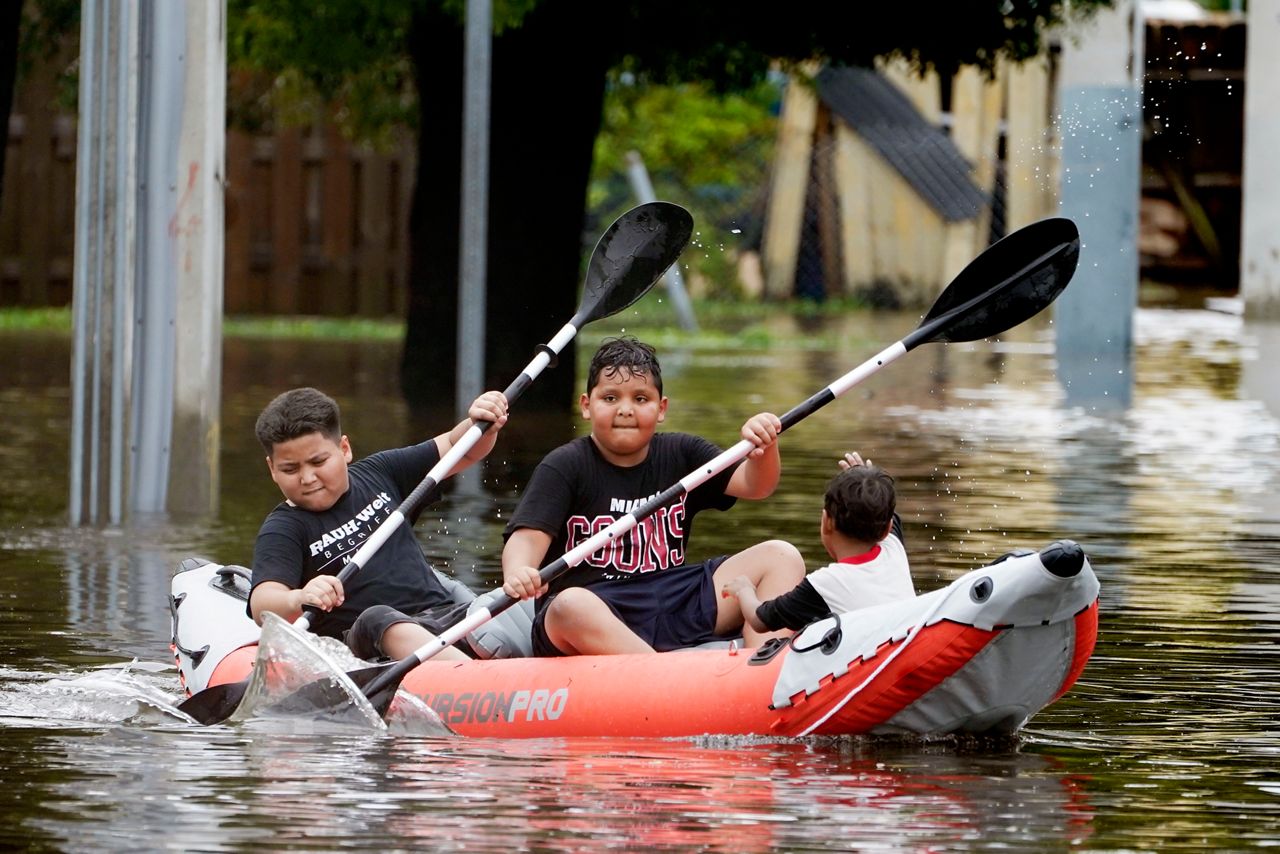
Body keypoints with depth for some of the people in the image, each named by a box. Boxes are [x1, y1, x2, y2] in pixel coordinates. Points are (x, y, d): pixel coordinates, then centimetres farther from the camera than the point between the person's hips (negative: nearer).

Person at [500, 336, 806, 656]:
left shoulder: (681, 455, 13)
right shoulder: (564, 467, 0)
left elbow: (754, 485, 3)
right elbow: (529, 535, -13)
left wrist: (765, 448, -20)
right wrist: (517, 573, -36)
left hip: (673, 607, 5)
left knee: (781, 557, -6)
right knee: (572, 605, -41)